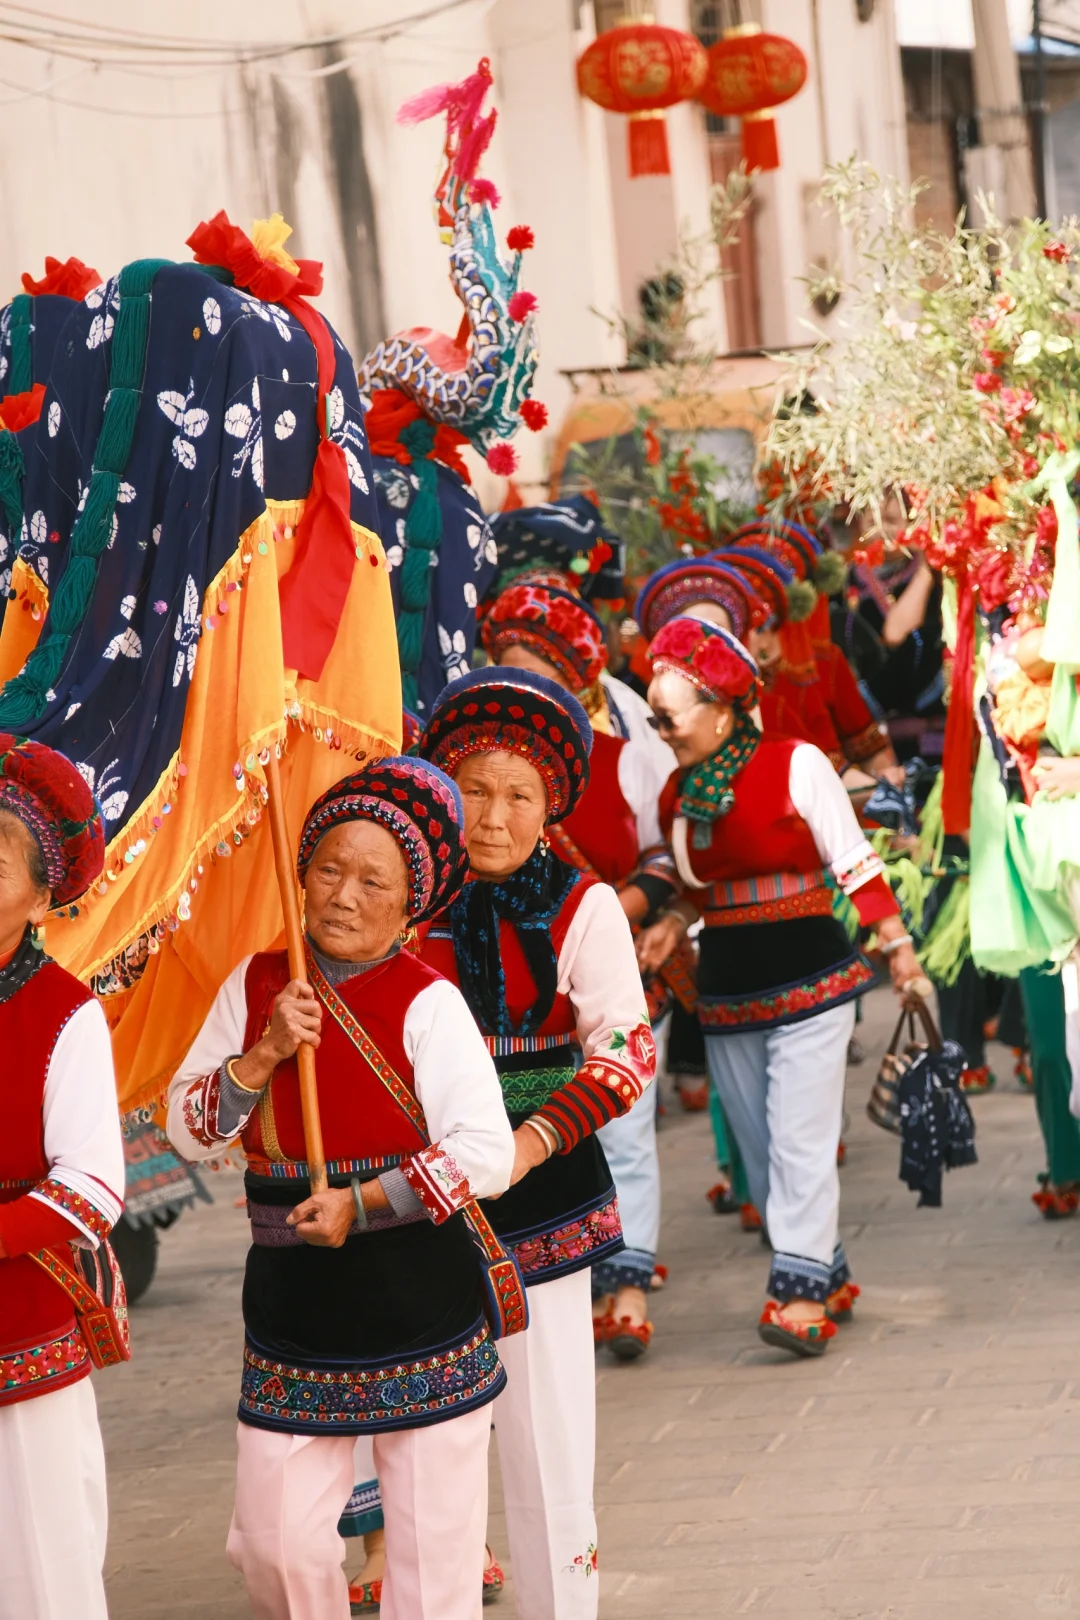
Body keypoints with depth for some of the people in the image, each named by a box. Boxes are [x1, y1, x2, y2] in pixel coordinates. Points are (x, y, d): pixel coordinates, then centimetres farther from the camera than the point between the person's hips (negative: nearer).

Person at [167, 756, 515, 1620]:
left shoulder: (425, 1003, -9)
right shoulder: (256, 985, 4)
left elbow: (486, 1152, -16)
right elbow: (187, 1129, 3)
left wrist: (362, 1206, -18)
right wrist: (264, 1054, -11)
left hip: (417, 1305, -4)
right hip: (291, 1305, 4)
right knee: (274, 1543, 5)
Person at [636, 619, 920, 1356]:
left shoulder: (797, 764, -10)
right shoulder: (680, 789, 7)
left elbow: (853, 861, -5)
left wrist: (897, 944, -5)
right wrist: (674, 924, 1)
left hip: (808, 979, -6)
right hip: (727, 988, 6)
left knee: (800, 1138, -11)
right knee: (759, 1150, 8)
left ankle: (801, 1292, -11)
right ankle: (830, 1272, 20)